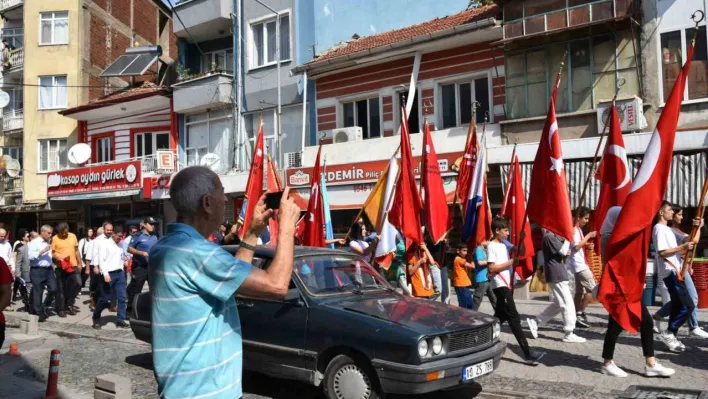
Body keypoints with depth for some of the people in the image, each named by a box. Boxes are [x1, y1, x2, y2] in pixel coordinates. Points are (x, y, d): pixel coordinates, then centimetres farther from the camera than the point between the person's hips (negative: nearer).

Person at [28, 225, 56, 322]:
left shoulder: (48, 242, 15)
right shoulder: (34, 242, -7)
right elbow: (30, 255, -18)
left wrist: (53, 269, 16)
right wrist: (43, 251, -21)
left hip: (48, 269, 6)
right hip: (37, 270, -6)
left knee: (53, 289, -1)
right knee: (38, 292, 2)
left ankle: (44, 307, 20)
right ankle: (39, 313, 13)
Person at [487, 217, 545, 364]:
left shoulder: (505, 244, 13)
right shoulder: (492, 246, -11)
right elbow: (491, 268, -18)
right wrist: (511, 262, -18)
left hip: (508, 285, 9)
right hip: (500, 286, -9)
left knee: (500, 316, 14)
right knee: (514, 318, -11)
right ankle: (527, 353, -13)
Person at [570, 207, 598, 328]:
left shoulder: (578, 229, 15)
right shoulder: (574, 229, -14)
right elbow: (576, 246, -23)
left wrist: (588, 245, 4)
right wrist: (588, 236, -18)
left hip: (580, 263, 10)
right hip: (578, 264, -10)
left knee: (580, 291, 10)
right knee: (591, 288, -9)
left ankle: (576, 316, 13)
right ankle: (580, 314, -4)